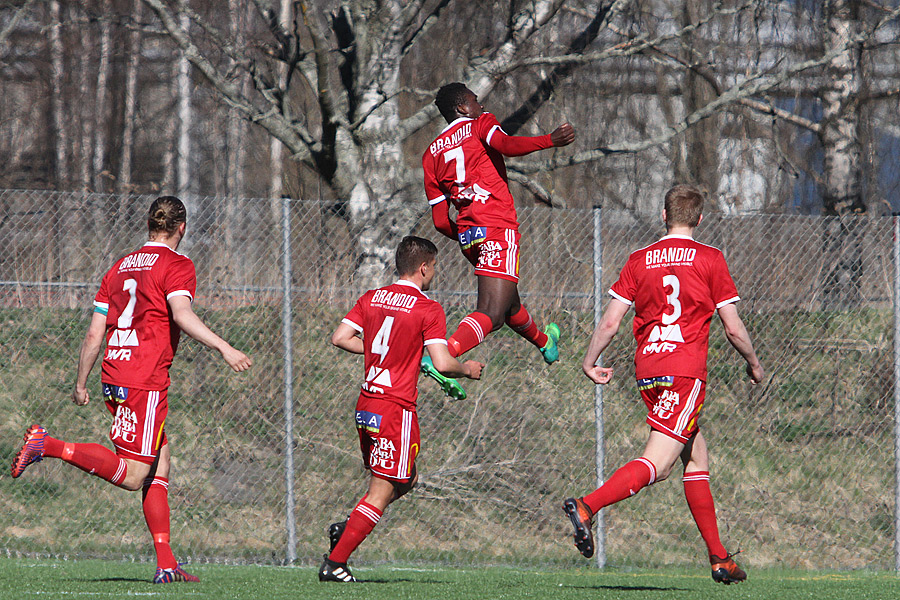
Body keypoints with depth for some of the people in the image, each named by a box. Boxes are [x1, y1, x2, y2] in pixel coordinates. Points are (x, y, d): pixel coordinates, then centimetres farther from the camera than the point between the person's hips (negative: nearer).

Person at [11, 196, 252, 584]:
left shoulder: (120, 267, 19)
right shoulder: (176, 265, -2)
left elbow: (94, 333, 18)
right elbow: (181, 314, -21)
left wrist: (80, 384, 24)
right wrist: (224, 349, -26)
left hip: (113, 376, 8)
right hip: (146, 379, -8)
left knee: (159, 464, 10)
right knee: (132, 476, -9)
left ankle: (165, 563, 4)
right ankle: (48, 447, -18)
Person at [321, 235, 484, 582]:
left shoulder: (372, 298, 9)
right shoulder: (428, 310, -9)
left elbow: (340, 338, 5)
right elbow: (442, 364, -16)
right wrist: (467, 370, 5)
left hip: (365, 406, 8)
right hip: (397, 409, -8)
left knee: (406, 480, 23)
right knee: (381, 494, -3)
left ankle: (346, 529, 8)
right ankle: (335, 563, -10)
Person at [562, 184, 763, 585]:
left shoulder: (639, 260, 8)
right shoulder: (709, 259, 0)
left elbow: (610, 321, 3)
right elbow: (733, 328, 0)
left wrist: (590, 362, 17)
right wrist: (754, 364, 16)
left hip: (647, 370, 5)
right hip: (686, 370, -5)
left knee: (696, 457, 16)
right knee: (656, 463, -12)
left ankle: (718, 556, 17)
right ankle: (587, 506, -31)